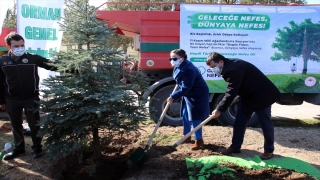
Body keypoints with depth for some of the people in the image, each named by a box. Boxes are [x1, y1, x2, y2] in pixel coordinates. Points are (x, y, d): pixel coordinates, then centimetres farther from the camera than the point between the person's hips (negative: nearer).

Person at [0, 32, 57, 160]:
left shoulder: (32, 58, -7)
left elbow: (52, 66, -7)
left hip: (31, 98, -2)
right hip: (12, 100, 3)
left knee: (34, 124, 8)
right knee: (16, 125, 16)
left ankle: (37, 148, 25)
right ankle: (18, 148, 34)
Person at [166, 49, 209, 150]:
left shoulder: (188, 70, -31)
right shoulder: (179, 67, 1)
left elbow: (185, 88, -33)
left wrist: (173, 97, -31)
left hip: (197, 95, -10)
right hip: (188, 95, 10)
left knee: (194, 118, -5)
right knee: (185, 115, 16)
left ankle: (199, 140, 11)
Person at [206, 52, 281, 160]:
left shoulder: (233, 70, -30)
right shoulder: (230, 67, 2)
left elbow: (231, 93, -33)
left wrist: (219, 110, -28)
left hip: (261, 95, -10)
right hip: (247, 96, 10)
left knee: (265, 123, 3)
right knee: (239, 121, 9)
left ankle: (269, 150, 18)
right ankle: (235, 146, 18)